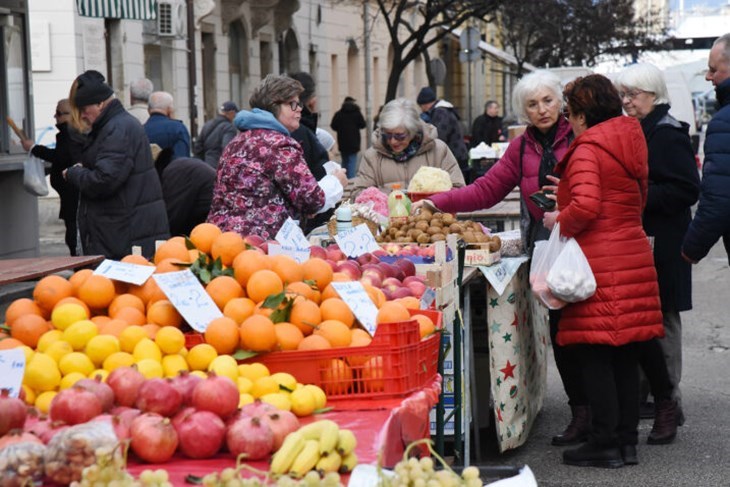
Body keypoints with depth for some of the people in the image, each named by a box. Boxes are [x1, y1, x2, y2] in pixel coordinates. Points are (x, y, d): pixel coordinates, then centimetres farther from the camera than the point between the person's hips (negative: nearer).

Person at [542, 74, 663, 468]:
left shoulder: (587, 150, -11)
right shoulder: (630, 145, 14)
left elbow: (585, 207, -25)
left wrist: (558, 221, -6)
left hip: (599, 262, -8)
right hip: (634, 254, 8)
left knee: (594, 358, -1)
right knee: (625, 357, 12)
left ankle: (605, 444, 2)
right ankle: (627, 441, 17)